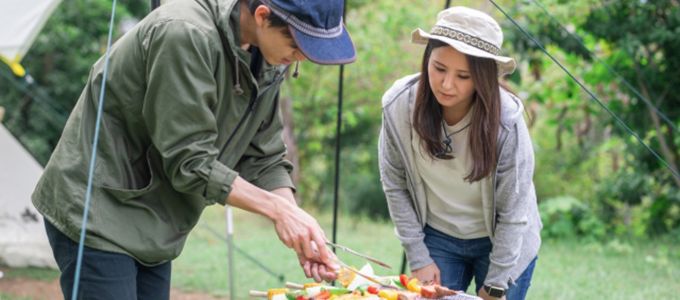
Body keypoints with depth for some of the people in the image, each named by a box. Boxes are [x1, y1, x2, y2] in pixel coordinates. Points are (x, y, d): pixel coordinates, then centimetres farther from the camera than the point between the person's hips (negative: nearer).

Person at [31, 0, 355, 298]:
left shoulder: (267, 64, 1)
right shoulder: (185, 35, -26)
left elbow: (264, 158, 6)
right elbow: (190, 163, -24)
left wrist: (296, 222, -10)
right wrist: (277, 208, -22)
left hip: (152, 227, 9)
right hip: (96, 213, -8)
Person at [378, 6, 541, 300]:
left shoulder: (505, 121, -27)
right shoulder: (399, 106, -21)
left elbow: (512, 214, -19)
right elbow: (395, 186, -7)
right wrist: (418, 258, -6)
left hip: (502, 242, -2)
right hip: (438, 239, 2)